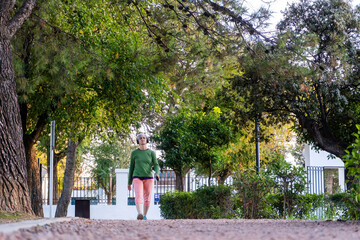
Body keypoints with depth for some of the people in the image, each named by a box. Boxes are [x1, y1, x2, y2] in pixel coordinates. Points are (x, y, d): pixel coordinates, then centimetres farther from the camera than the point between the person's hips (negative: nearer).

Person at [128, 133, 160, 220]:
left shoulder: (151, 153, 4)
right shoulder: (134, 153, 5)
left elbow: (156, 165, -2)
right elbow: (131, 168, 9)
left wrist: (157, 173, -26)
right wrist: (129, 183, 9)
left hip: (148, 178, 2)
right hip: (137, 178, -2)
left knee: (147, 198, 4)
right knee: (138, 196, -21)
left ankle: (145, 215, 20)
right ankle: (139, 214, -40)